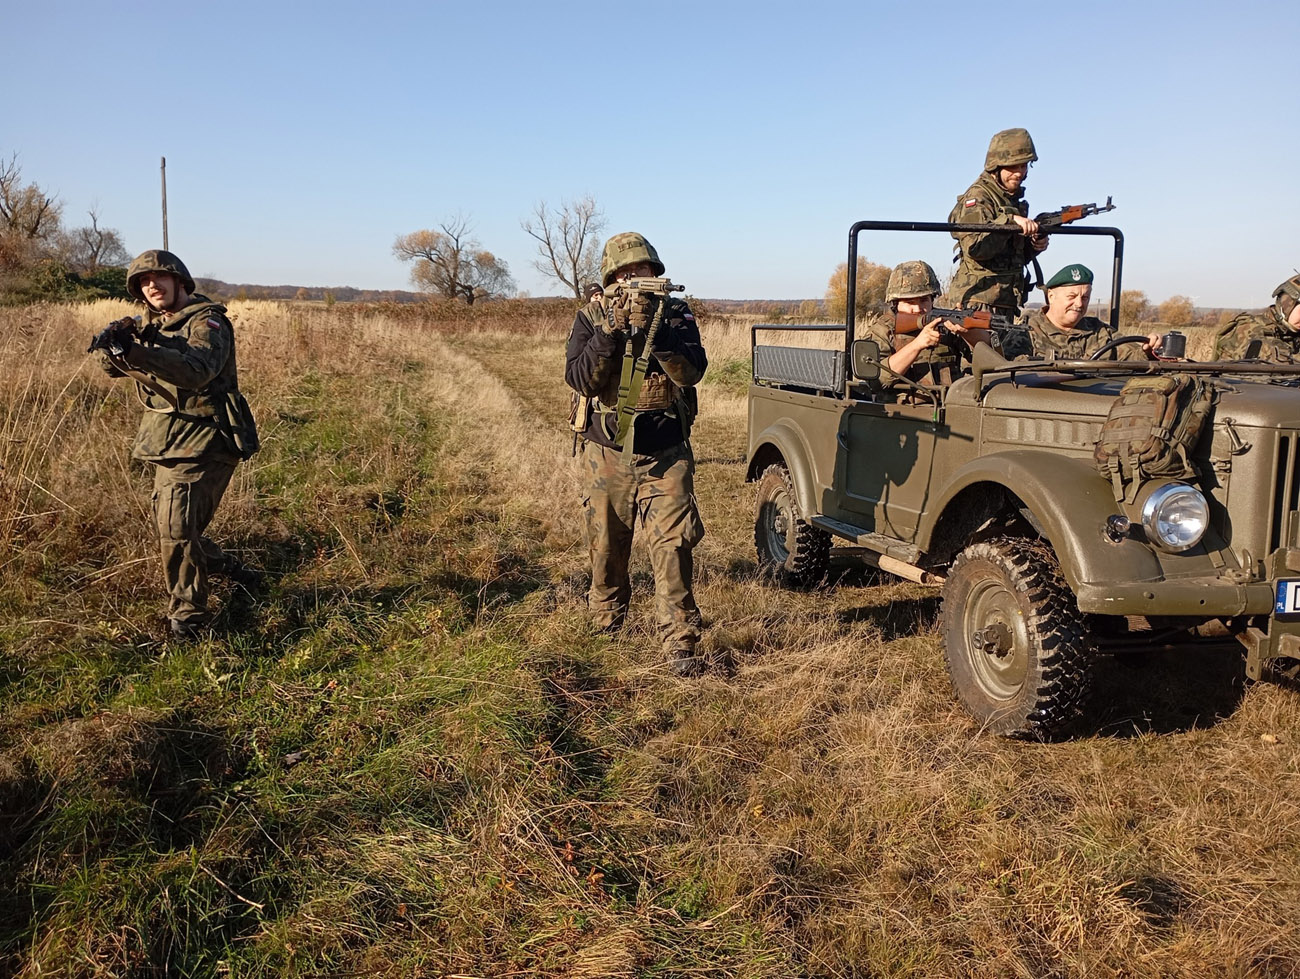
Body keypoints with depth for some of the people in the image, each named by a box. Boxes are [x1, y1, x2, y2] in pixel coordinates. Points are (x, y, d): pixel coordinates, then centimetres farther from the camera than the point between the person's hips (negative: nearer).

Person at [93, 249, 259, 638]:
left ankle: (188, 615, -3)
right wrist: (111, 346, -16)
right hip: (168, 445, 9)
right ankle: (230, 570, 35)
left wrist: (135, 348, -41)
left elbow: (197, 371, -31)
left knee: (177, 529, -15)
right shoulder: (156, 326, 14)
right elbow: (116, 368, 8)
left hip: (202, 444, -9)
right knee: (171, 529, 16)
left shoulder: (207, 321, -12)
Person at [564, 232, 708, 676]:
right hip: (606, 456, 1)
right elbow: (579, 379, -14)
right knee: (606, 548, 15)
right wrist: (611, 330, -24)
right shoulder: (591, 316, -1)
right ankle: (606, 626, 37)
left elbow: (691, 371, -17)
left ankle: (680, 644, -4)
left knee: (673, 548, -9)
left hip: (665, 456, -1)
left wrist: (653, 327, -27)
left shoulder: (677, 314, -1)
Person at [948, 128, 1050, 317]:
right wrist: (1010, 220, -30)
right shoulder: (977, 197, -9)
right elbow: (975, 246, -24)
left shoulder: (1013, 199, 19)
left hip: (1006, 303, 10)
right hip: (980, 302, -9)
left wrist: (1034, 244, 5)